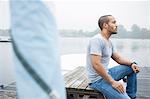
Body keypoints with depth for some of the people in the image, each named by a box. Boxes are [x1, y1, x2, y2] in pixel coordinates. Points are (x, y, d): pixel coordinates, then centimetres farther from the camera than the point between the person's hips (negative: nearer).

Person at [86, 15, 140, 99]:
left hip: (107, 73, 10)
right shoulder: (97, 40, -20)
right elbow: (96, 65, -27)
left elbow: (118, 58, 16)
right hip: (98, 79, -10)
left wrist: (131, 63, -3)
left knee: (132, 68, 11)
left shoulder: (109, 41, 10)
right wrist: (112, 82, -23)